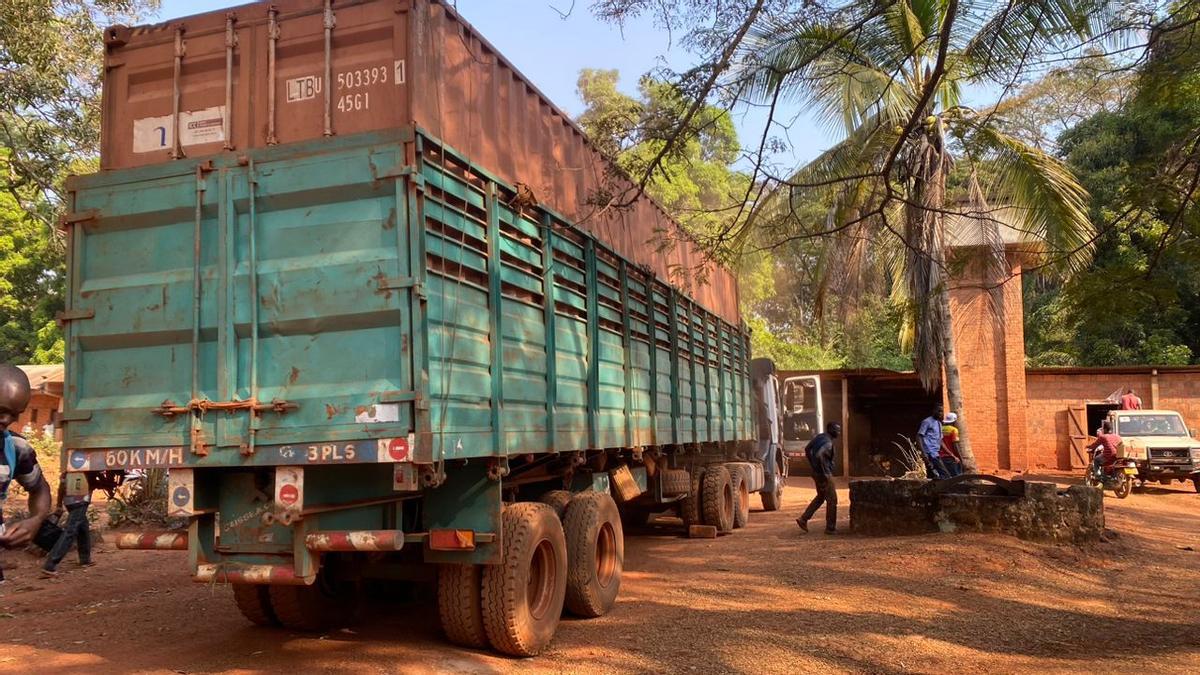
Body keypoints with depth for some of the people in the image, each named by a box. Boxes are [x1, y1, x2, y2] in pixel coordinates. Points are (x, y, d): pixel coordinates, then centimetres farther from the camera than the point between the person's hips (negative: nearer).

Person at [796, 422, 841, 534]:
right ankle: (830, 528, 7)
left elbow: (807, 449, 18)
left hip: (817, 473, 9)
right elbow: (819, 455, -36)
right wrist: (825, 472, -27)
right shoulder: (828, 442, -20)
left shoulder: (818, 437, 7)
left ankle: (803, 519, 19)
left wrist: (813, 465, 20)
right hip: (825, 475, -9)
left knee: (820, 497, 22)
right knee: (832, 500, 2)